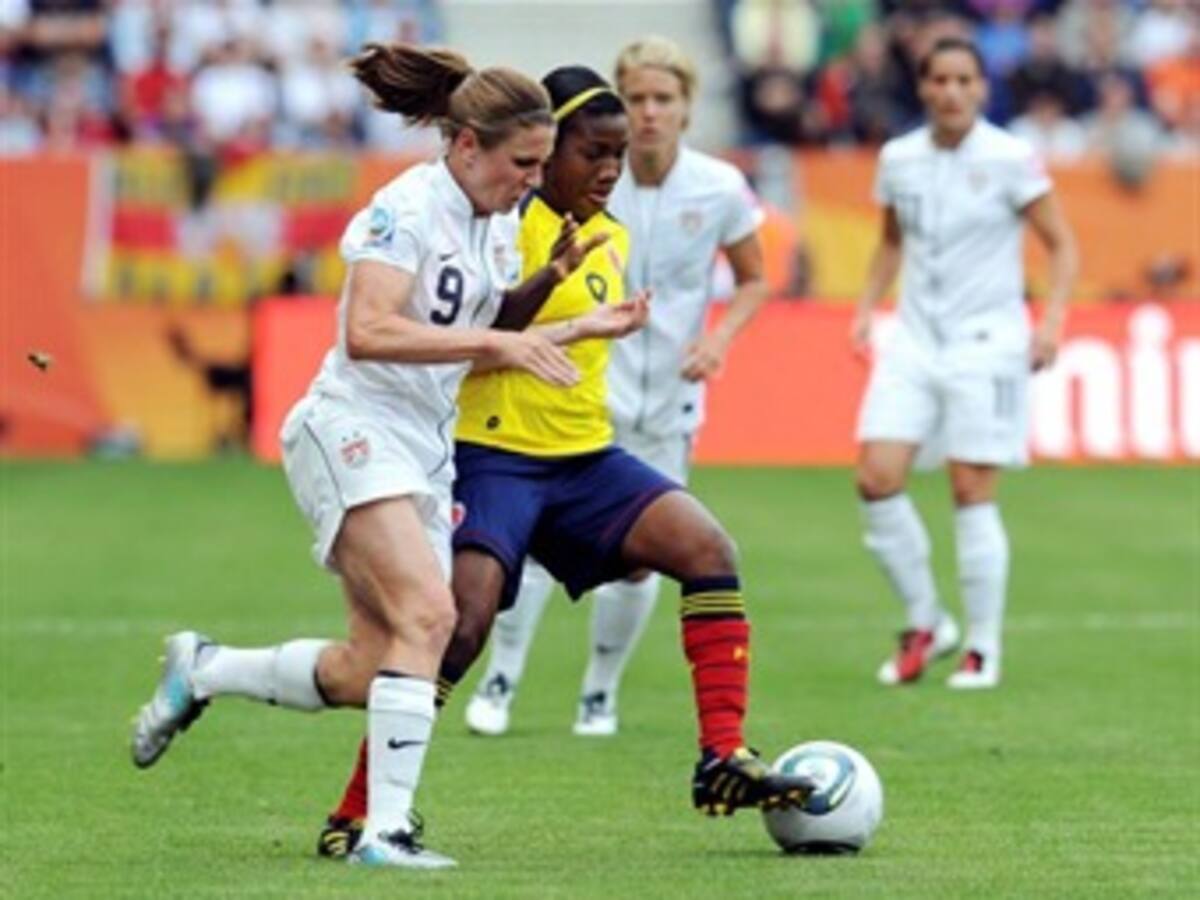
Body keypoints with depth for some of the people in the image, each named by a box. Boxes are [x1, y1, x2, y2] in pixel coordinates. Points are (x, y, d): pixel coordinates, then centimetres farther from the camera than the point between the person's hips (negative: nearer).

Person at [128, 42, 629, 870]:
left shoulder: (498, 222, 12)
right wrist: (493, 343, -28)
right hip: (356, 429, -9)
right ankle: (386, 827, -26)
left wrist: (546, 282, 6)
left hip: (427, 447, 9)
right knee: (428, 612, -26)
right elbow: (367, 332, -26)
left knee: (367, 675, 3)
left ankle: (202, 670, 26)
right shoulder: (409, 208, -15)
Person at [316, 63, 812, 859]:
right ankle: (357, 812, -9)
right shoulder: (512, 224, -12)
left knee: (709, 549, -10)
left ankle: (724, 758, -10)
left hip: (585, 459, 7)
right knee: (463, 622, -19)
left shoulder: (613, 239, 13)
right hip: (495, 457, -7)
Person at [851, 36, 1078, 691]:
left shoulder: (1010, 160, -7)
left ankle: (984, 647, 9)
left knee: (972, 492, -5)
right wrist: (867, 307, 8)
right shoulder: (899, 159, 6)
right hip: (914, 340, 4)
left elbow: (1061, 246, -1)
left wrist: (1053, 318, -14)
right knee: (877, 478, -10)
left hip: (986, 342, -4)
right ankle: (924, 623, 8)